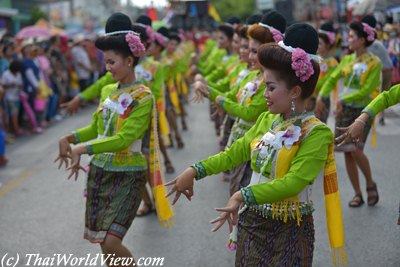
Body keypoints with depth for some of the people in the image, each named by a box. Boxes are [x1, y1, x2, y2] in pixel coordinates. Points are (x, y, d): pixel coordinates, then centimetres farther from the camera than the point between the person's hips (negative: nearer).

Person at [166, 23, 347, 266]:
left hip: (290, 231, -6)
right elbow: (234, 153, 11)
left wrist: (243, 196, -36)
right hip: (252, 222, 6)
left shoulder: (316, 133, -17)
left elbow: (293, 182, -28)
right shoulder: (267, 120, 4)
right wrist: (195, 171, 2)